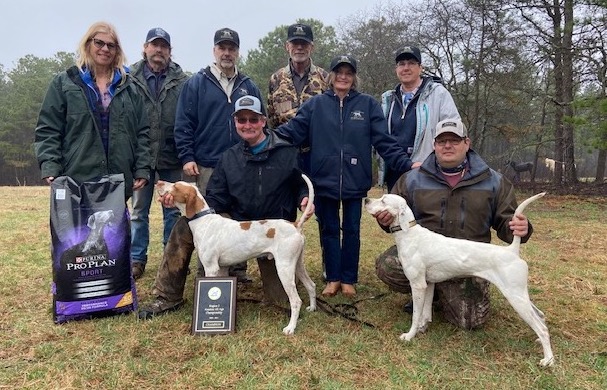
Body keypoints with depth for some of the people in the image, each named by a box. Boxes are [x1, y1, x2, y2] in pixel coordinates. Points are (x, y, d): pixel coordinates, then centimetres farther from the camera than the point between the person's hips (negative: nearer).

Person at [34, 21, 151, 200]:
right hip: (77, 181, -2)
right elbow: (47, 130, 3)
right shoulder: (63, 83, 8)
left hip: (120, 183, 2)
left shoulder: (128, 86, 14)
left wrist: (142, 170, 1)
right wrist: (50, 169, -9)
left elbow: (142, 132, 11)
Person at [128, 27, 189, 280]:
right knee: (139, 210, 10)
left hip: (171, 156, 0)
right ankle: (137, 258, 23)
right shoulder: (130, 78, 0)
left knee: (173, 210, 10)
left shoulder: (181, 80, 0)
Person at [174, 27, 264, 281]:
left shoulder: (249, 87, 11)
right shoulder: (196, 83, 3)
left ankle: (239, 268, 21)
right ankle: (205, 271, 15)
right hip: (207, 165, -2)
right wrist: (187, 157, -9)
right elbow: (183, 124, -1)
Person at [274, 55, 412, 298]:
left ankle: (349, 280, 25)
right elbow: (292, 131, -5)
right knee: (329, 230, 11)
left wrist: (406, 164, -11)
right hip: (324, 180, 1)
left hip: (354, 181, 0)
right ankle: (333, 278, 26)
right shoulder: (316, 104, 3)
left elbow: (384, 141, -2)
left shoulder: (368, 104, 2)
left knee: (352, 231, 10)